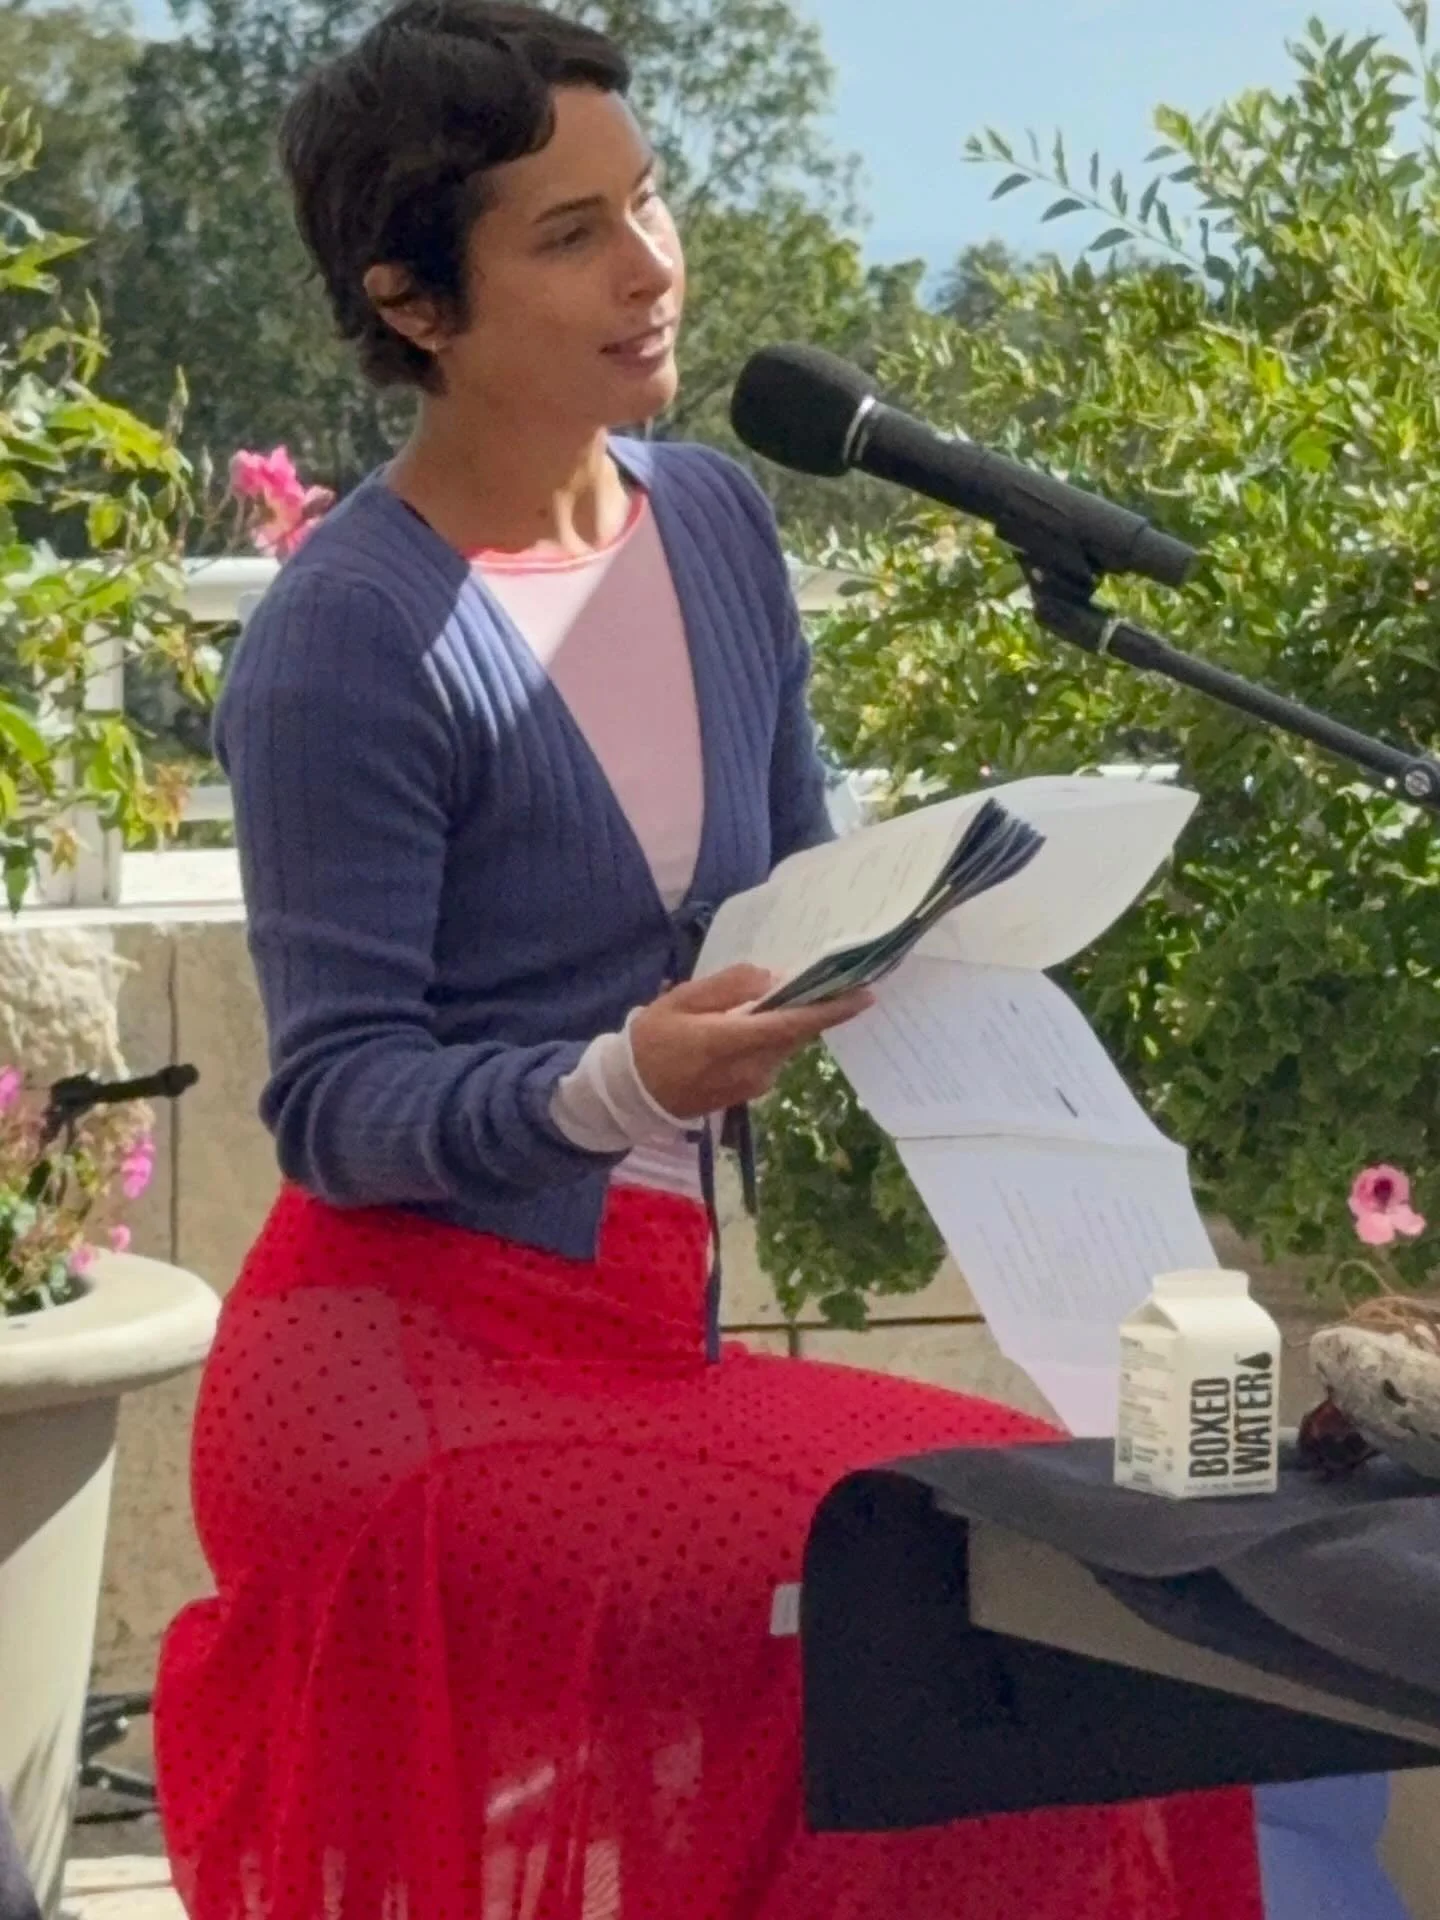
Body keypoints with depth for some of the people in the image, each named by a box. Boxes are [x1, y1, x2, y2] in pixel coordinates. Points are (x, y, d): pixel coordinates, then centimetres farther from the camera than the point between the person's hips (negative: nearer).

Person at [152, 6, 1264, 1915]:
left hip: (645, 1330, 7)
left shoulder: (717, 521, 7)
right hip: (411, 1357, -7)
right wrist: (619, 1085, -30)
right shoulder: (349, 638, -14)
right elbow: (335, 1098, -13)